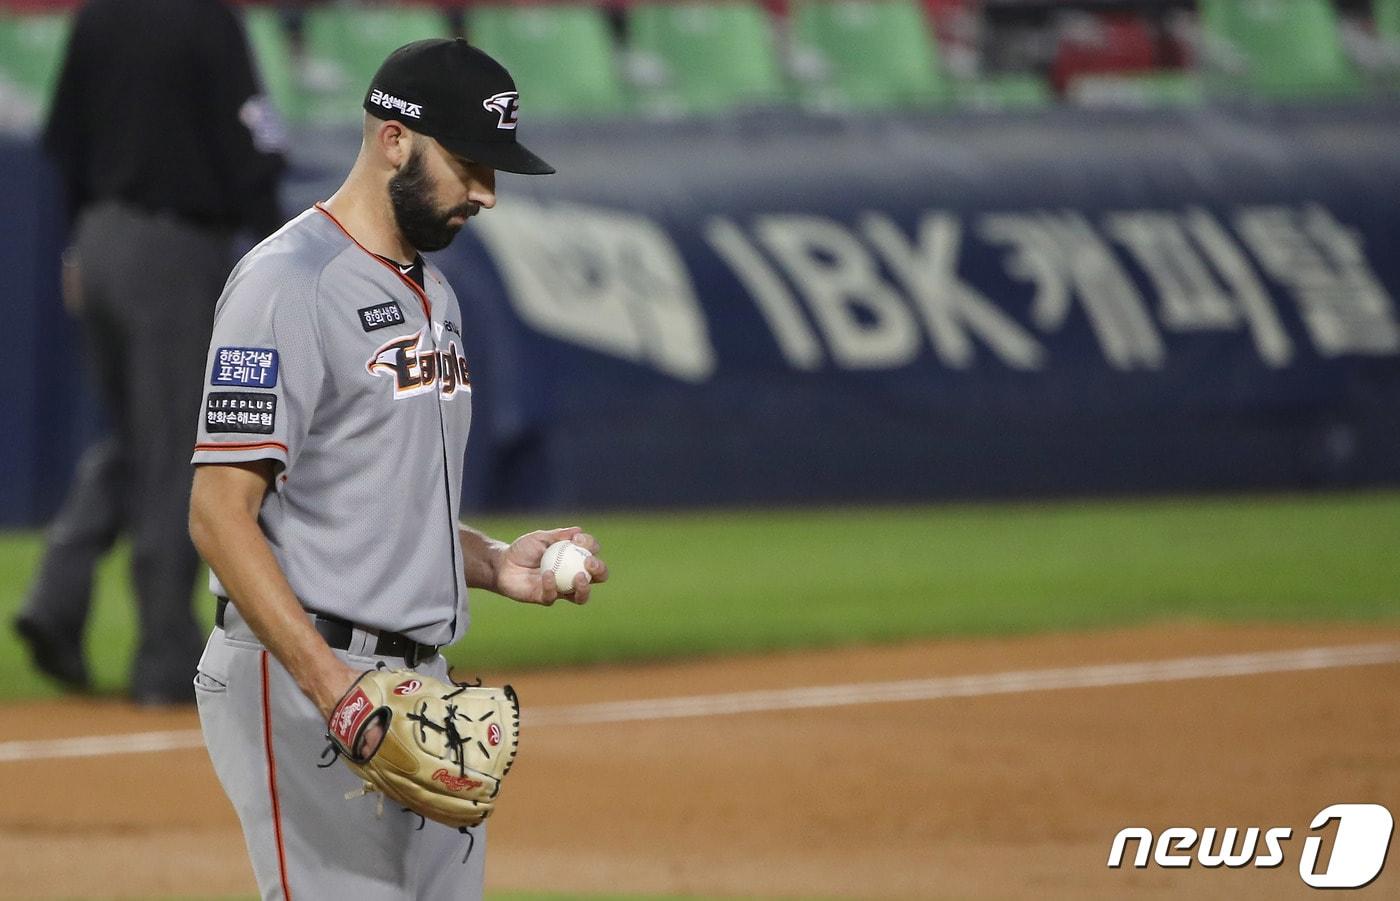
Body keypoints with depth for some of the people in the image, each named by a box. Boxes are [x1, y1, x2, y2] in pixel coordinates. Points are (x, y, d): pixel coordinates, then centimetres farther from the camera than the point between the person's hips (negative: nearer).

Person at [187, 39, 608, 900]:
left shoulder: (432, 291, 18)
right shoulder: (289, 284, -12)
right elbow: (220, 513, -18)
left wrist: (494, 561, 7)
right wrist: (330, 684, -26)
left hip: (419, 685, 10)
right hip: (302, 676, -9)